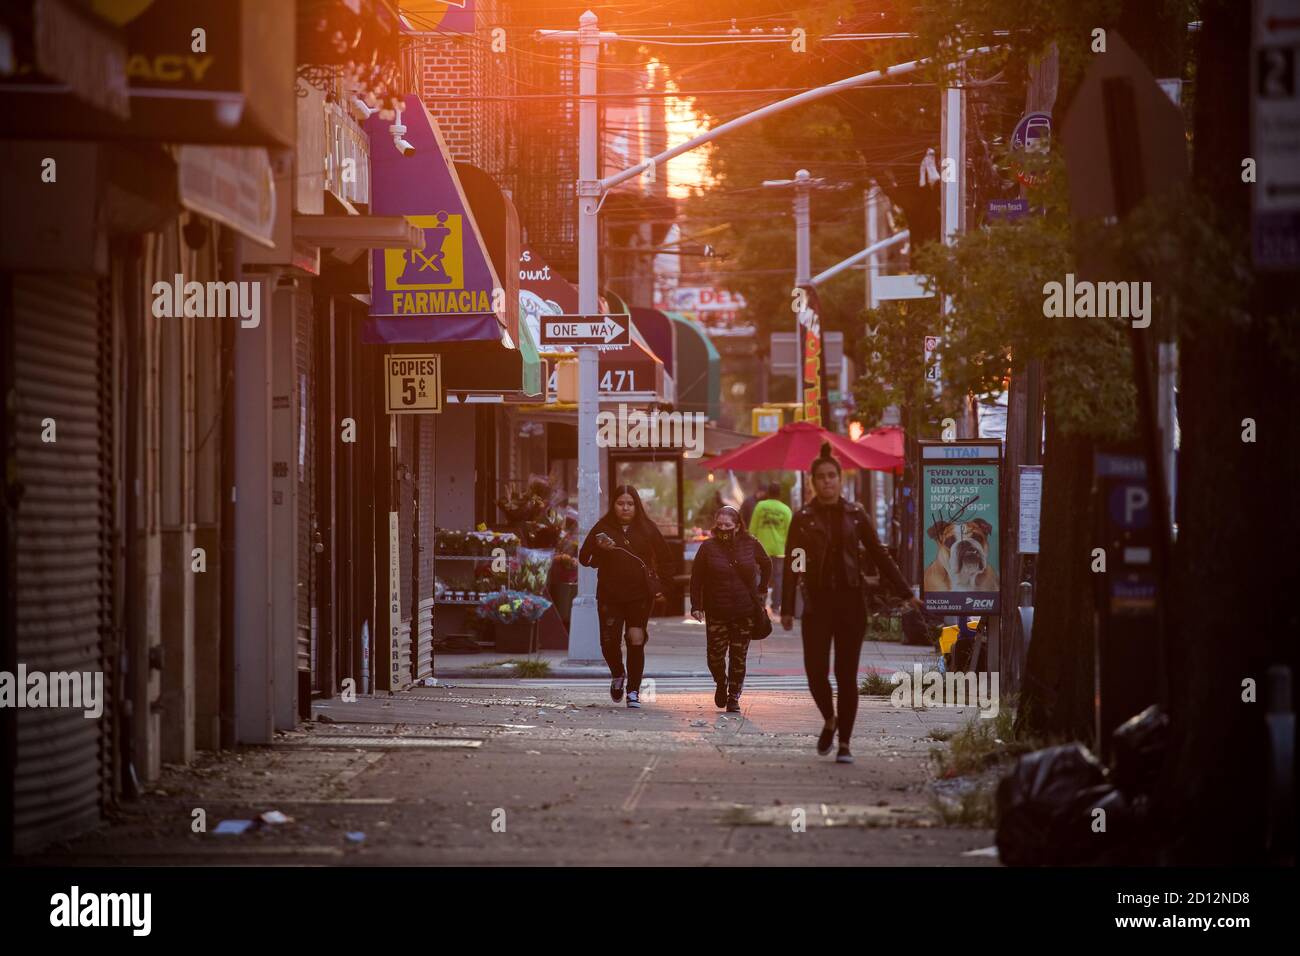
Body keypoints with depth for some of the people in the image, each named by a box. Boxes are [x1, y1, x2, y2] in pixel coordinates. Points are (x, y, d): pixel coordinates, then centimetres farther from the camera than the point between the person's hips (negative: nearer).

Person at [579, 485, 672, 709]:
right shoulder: (603, 528, 3)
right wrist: (600, 549, -16)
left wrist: (660, 584, 4)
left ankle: (633, 691, 1)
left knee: (636, 641, -7)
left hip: (640, 596, 0)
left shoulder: (647, 528, 6)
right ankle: (618, 675, 28)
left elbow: (664, 558, 14)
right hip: (609, 595, 0)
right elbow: (584, 558, 3)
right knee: (609, 642, -4)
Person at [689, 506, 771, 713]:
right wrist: (696, 606, -7)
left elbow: (766, 565, 18)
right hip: (716, 613, 0)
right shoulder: (708, 548, -4)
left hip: (745, 612, 1)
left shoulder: (750, 546, 0)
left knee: (739, 659, 2)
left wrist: (761, 590, 12)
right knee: (715, 655, -1)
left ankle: (734, 698, 14)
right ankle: (721, 684, 30)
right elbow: (696, 578, -1)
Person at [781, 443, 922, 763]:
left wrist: (906, 593, 7)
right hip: (817, 603, 0)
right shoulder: (803, 519, 3)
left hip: (851, 602, 0)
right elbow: (791, 566, 3)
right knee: (816, 671, -8)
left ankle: (844, 742, 7)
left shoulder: (855, 515, 5)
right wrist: (786, 609, -3)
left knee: (846, 674, -1)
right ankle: (829, 721, 21)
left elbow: (880, 556, 10)